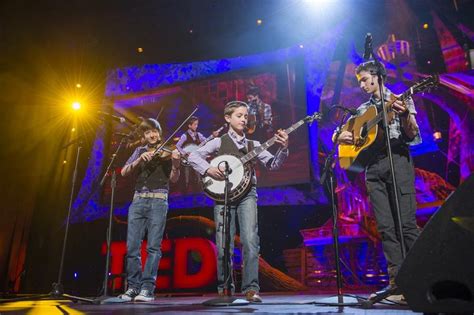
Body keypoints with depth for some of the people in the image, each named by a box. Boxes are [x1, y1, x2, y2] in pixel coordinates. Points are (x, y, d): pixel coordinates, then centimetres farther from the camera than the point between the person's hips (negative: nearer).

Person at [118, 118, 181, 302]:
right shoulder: (140, 151, 18)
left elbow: (173, 179, -1)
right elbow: (124, 172, 6)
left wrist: (176, 164, -21)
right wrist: (140, 159, -10)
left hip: (158, 200, -3)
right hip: (138, 200, 3)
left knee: (153, 246, -7)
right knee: (132, 246, 0)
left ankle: (147, 288, -3)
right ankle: (133, 286, 10)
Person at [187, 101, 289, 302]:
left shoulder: (253, 145, 13)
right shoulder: (219, 142, 7)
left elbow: (273, 165, 4)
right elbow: (193, 156, 0)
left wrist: (283, 148, -12)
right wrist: (208, 169, -16)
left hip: (247, 193, 1)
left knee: (250, 241, -13)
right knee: (224, 246, 0)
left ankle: (251, 288, -4)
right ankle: (225, 289, 16)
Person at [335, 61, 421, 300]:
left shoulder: (401, 100, 11)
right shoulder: (363, 110, 24)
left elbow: (412, 133, -1)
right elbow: (339, 134, 22)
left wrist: (404, 115, -21)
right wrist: (340, 137, -2)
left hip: (397, 160, -4)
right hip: (373, 166, 4)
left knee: (406, 222, -10)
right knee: (385, 227, -1)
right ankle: (397, 280, 1)